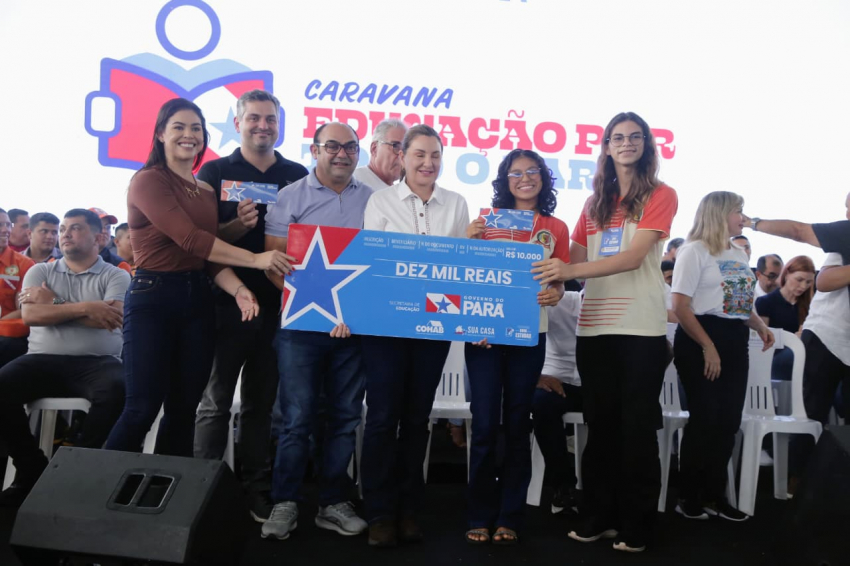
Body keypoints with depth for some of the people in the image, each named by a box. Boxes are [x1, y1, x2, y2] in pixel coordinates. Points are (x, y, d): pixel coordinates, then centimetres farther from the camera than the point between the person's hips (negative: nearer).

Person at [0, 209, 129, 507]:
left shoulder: (116, 276, 7)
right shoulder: (40, 271, 16)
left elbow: (111, 319, -10)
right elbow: (30, 315, -2)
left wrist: (54, 305, -3)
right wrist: (85, 307, -11)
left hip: (97, 362, -3)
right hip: (44, 359, 3)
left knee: (116, 391, -35)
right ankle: (32, 467, -5)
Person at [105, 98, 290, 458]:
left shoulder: (207, 192, 14)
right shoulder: (147, 181, -7)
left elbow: (211, 254, 7)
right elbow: (190, 240, -19)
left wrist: (238, 289, -12)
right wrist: (255, 259, -22)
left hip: (198, 299, 6)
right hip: (152, 298, -6)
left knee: (184, 409, 10)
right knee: (143, 408, -3)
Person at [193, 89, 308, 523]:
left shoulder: (298, 175, 10)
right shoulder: (215, 172, 3)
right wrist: (239, 225, -21)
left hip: (277, 302, 3)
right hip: (227, 300, -2)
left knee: (262, 401, 10)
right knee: (216, 401, 4)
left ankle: (256, 488, 19)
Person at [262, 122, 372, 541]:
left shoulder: (371, 200, 10)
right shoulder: (291, 197, 3)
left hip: (356, 325, 3)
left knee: (345, 416, 8)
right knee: (298, 416, 0)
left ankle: (333, 503, 21)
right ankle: (285, 502, 14)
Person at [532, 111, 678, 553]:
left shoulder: (660, 195, 0)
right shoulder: (595, 202, 16)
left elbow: (633, 257, -13)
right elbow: (574, 259, 12)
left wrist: (570, 272, -25)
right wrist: (552, 279, -9)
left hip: (641, 328, -4)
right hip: (594, 326, 5)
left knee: (637, 428, 2)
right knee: (600, 424, 11)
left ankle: (635, 527, 14)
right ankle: (597, 518, 22)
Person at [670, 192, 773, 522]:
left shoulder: (739, 255, 17)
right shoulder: (695, 250, -7)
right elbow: (680, 306, -15)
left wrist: (760, 326, 8)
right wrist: (707, 346, -19)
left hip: (735, 342, 8)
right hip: (700, 340, -7)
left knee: (728, 421, 7)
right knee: (705, 420, -6)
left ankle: (715, 496, 19)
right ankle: (689, 497, 8)